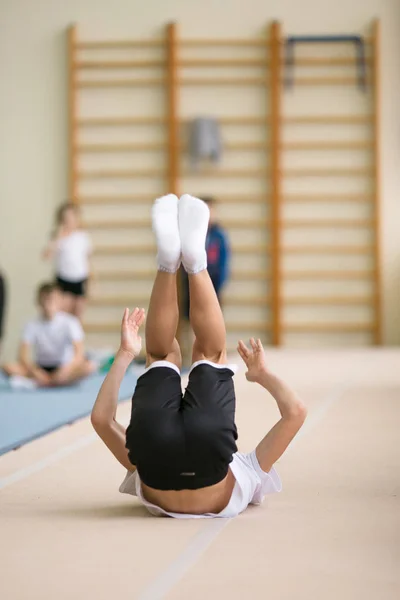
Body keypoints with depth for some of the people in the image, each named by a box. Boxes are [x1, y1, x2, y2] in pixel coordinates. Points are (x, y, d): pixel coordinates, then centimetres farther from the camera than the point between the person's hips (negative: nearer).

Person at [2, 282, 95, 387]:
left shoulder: (70, 322, -9)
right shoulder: (33, 325, -6)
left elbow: (79, 353, -18)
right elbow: (23, 355, -13)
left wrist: (66, 369, -37)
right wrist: (35, 371, -32)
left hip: (63, 366, -1)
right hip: (40, 368, 1)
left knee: (89, 366, -32)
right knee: (8, 367, -25)